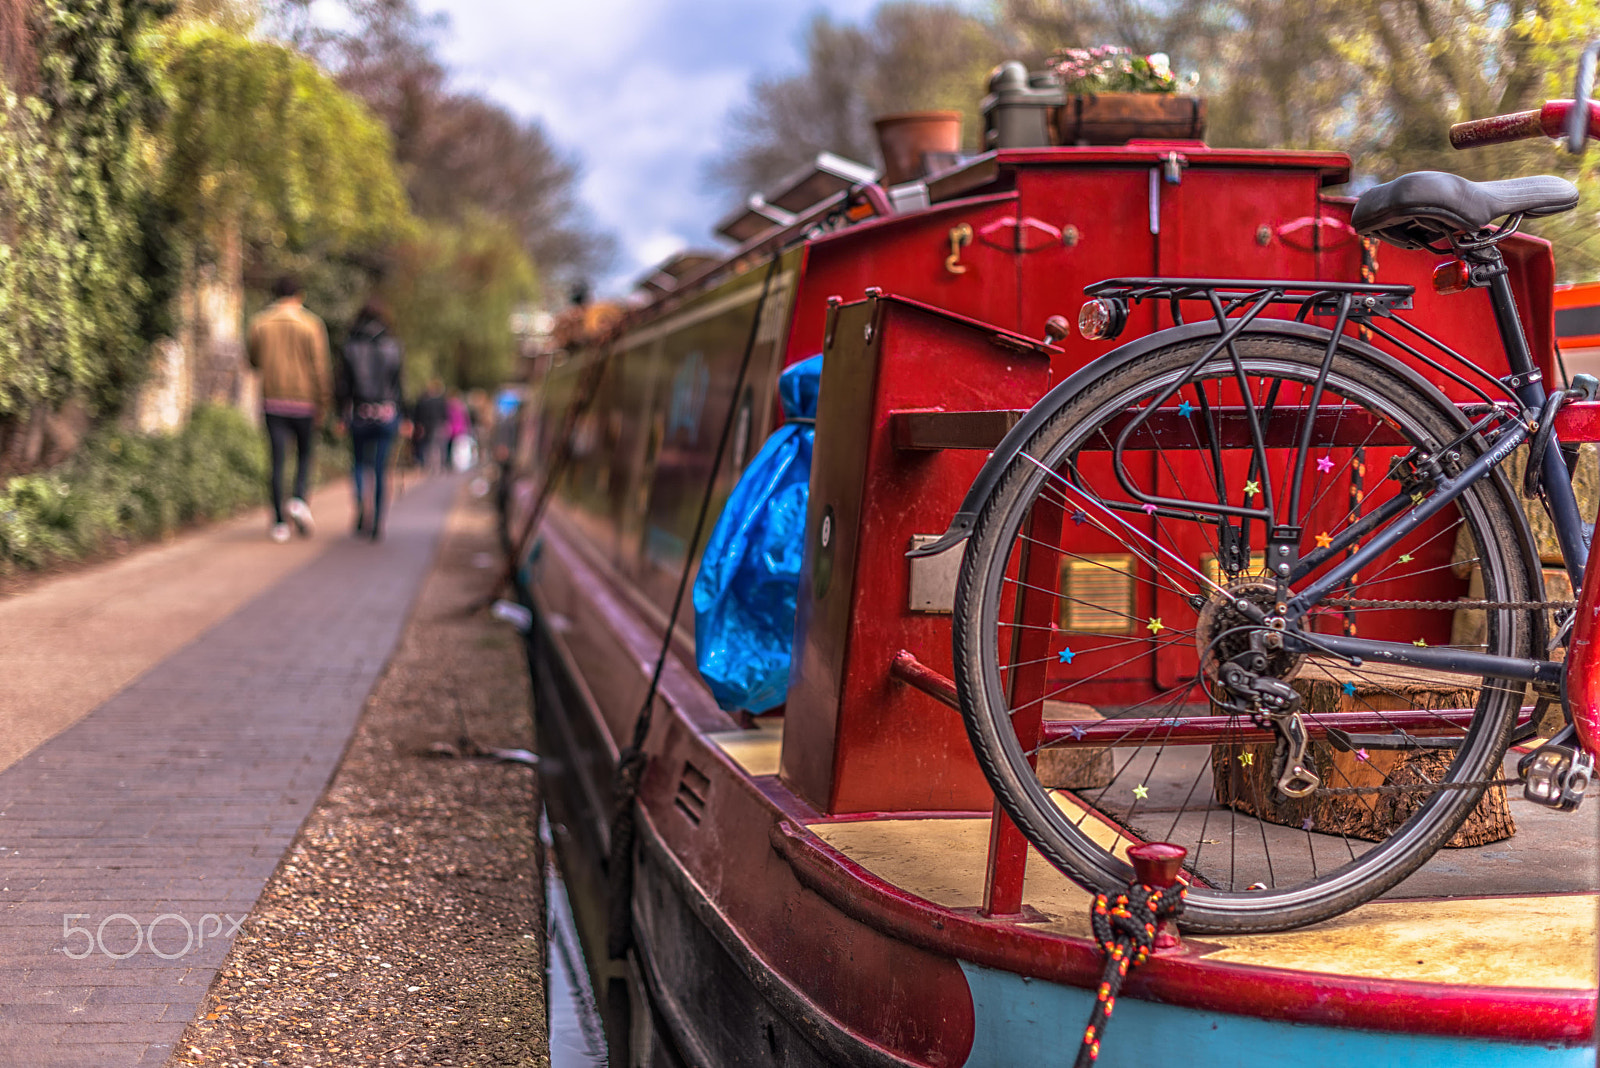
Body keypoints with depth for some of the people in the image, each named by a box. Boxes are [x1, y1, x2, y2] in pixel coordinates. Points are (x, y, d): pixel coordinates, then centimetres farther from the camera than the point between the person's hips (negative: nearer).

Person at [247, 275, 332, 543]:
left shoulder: (259, 323, 2)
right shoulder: (312, 325, -5)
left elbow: (254, 361, 13)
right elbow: (320, 368, -9)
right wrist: (324, 403, -3)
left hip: (273, 401, 1)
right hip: (304, 402, -1)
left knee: (278, 460, 4)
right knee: (304, 453, 17)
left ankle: (279, 522, -1)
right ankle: (299, 501, -7)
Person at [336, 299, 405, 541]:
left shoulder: (349, 347, -1)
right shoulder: (394, 347, -1)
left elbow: (343, 385, 0)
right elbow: (400, 385, 0)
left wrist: (343, 415, 8)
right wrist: (402, 418, 8)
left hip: (359, 414, 0)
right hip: (387, 413, 0)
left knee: (358, 463, 17)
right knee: (381, 468, 6)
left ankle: (361, 505, -9)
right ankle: (378, 523, 4)